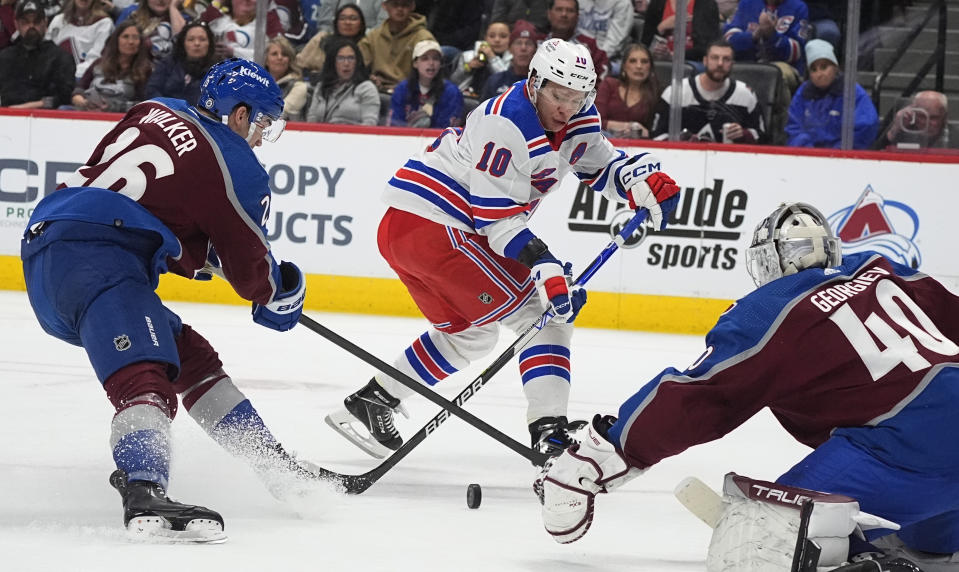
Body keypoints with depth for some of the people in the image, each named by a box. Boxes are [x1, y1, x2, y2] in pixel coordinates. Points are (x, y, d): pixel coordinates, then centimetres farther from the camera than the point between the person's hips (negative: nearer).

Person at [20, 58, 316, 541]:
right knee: (144, 375, -27)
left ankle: (277, 467, 26)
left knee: (191, 356, 19)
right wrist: (279, 296, 31)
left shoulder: (155, 113, 21)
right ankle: (143, 493, -52)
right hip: (92, 257, -9)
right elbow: (248, 264, 10)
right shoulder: (237, 168, 2)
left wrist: (203, 256, 31)